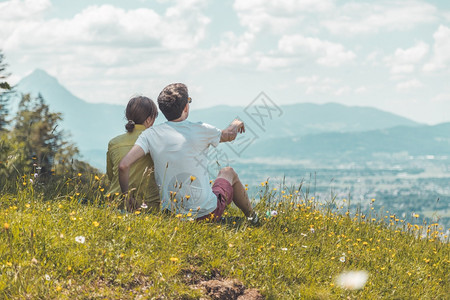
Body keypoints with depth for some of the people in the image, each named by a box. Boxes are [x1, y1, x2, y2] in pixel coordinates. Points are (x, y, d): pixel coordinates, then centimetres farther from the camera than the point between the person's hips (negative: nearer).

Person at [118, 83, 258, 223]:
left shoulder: (151, 135, -9)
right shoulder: (201, 130, -13)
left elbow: (124, 166, -18)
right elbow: (229, 135, 9)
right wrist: (236, 124, 34)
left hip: (171, 215, 3)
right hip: (207, 213, -2)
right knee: (228, 172, 30)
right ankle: (252, 217, 49)